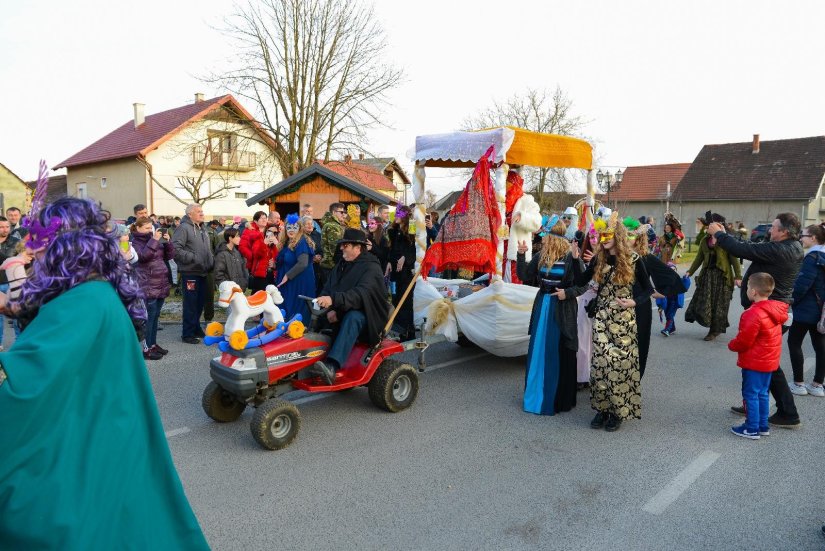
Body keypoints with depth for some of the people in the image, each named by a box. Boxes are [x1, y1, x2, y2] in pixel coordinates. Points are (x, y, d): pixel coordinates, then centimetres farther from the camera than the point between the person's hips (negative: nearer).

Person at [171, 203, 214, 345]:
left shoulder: (203, 229, 17)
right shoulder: (183, 228, -12)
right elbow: (175, 248, -22)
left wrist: (211, 261, 14)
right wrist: (192, 257, -22)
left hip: (202, 272, 8)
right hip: (190, 272, -8)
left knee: (200, 302, 16)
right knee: (190, 304, -3)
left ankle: (196, 328, 30)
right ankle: (188, 334, 6)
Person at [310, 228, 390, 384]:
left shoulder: (371, 268, -12)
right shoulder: (341, 265, 12)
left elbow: (361, 294, -30)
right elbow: (327, 289, 4)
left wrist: (333, 299, -44)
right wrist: (330, 309, -17)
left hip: (365, 317, -7)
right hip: (342, 313, 7)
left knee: (352, 317, -39)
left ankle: (332, 366, -53)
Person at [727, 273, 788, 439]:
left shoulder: (753, 314, -24)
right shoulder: (775, 311, 4)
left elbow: (743, 341, -21)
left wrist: (731, 345, -1)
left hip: (754, 363, -9)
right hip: (769, 361, 9)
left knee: (750, 394, 2)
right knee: (762, 394, 17)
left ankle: (752, 429, 8)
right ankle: (763, 426, 26)